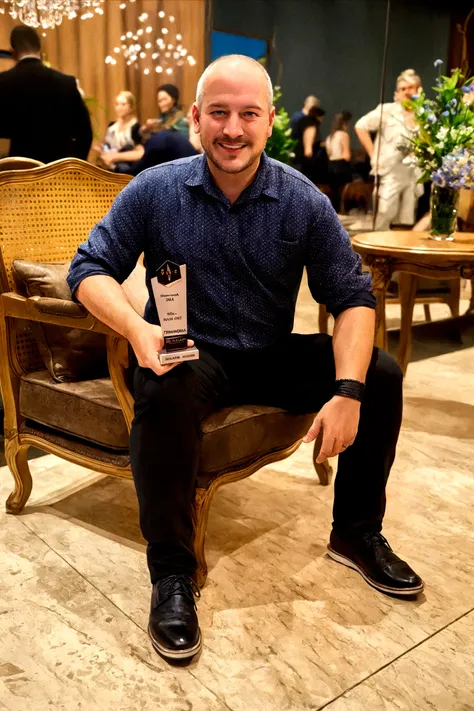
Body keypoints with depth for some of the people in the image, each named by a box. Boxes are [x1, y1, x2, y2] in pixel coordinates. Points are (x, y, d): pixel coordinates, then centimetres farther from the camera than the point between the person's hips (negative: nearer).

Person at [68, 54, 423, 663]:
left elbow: (353, 296, -5)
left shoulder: (303, 201, -4)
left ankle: (356, 534, 7)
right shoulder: (154, 191, -6)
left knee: (382, 374, -14)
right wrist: (137, 328, -28)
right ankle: (170, 572, -17)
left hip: (275, 356, 3)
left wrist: (348, 391, -21)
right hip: (190, 354, -2)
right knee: (164, 393, -37)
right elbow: (89, 269, -5)